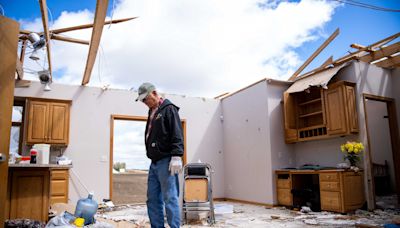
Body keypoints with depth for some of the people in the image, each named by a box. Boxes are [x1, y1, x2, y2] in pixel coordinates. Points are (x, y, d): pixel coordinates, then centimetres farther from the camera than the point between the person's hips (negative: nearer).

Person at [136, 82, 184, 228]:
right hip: (154, 162, 9)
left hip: (166, 161, -9)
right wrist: (150, 157, 19)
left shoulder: (169, 109, -4)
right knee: (153, 199, 10)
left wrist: (176, 156, -21)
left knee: (170, 198, -7)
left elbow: (177, 134, -14)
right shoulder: (152, 113, 21)